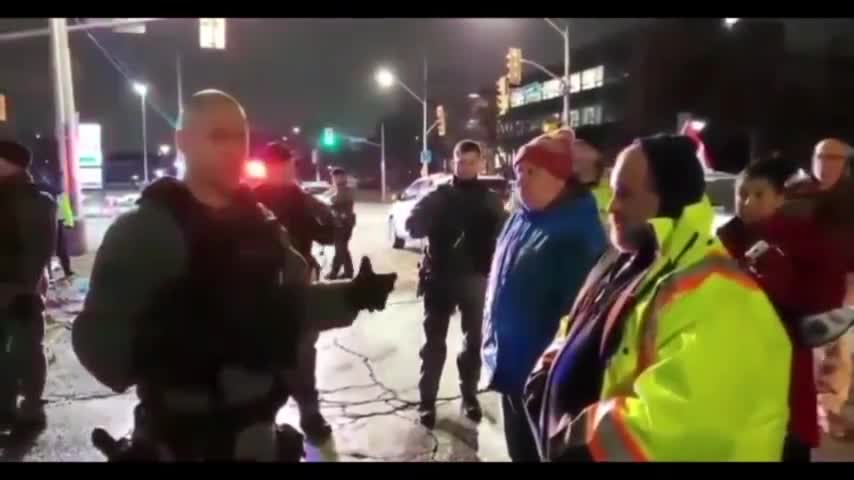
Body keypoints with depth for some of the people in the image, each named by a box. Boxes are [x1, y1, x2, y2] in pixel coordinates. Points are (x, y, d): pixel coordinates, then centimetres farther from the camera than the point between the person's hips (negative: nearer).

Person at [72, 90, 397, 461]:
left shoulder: (260, 222, 5)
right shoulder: (144, 229, -13)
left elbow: (290, 305, 11)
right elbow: (97, 337, -19)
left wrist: (352, 296, -3)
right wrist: (150, 349, -39)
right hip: (180, 441, -5)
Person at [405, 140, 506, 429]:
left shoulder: (490, 200, 5)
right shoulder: (439, 196, 2)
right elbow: (413, 226, -9)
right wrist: (430, 213, -29)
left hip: (475, 278, 1)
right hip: (440, 277, -1)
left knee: (474, 340, 12)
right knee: (434, 342, 5)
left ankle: (469, 396, 27)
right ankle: (427, 400, 14)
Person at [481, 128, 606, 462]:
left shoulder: (579, 231, -18)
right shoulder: (521, 220, 7)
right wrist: (493, 341, 16)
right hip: (511, 366, 8)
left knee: (537, 453, 9)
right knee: (519, 450, 22)